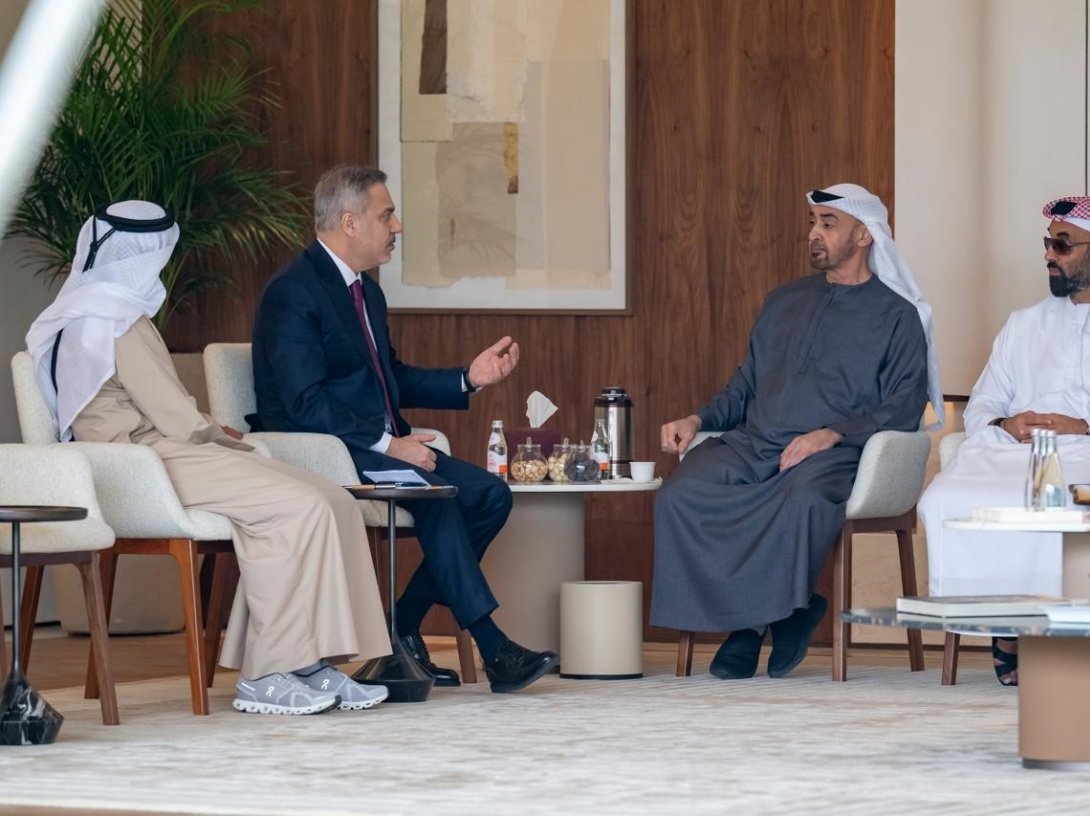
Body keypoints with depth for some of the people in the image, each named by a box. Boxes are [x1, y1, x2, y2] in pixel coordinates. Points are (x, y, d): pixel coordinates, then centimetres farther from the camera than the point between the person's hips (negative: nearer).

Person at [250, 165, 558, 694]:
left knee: (490, 494, -7)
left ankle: (402, 629, -4)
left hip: (382, 446, 10)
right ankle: (493, 649, -28)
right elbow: (306, 403, -21)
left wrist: (469, 377, 13)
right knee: (435, 492, -30)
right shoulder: (292, 293, -13)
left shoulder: (366, 293, 18)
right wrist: (386, 444, -24)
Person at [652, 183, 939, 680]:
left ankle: (780, 612, -18)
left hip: (830, 454, -5)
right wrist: (698, 420, 8)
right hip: (753, 446, 5)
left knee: (804, 499, -42)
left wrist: (833, 433, -18)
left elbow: (904, 407, -3)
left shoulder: (897, 316, 8)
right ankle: (744, 621, -19)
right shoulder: (784, 303, 26)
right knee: (680, 494, -26)